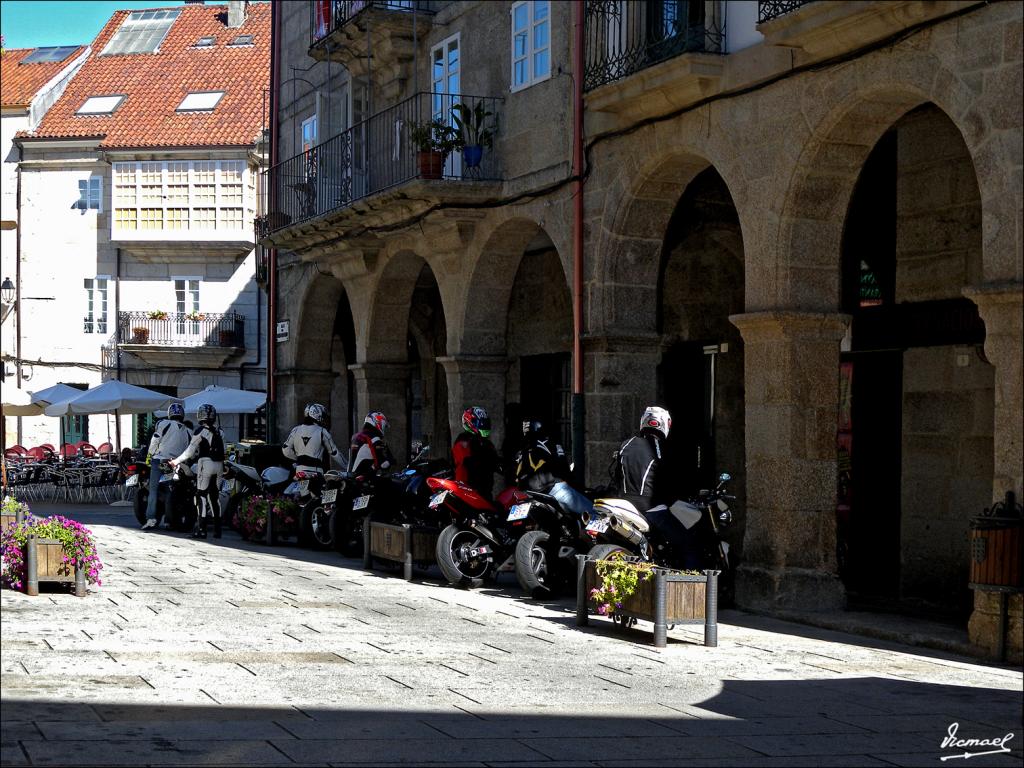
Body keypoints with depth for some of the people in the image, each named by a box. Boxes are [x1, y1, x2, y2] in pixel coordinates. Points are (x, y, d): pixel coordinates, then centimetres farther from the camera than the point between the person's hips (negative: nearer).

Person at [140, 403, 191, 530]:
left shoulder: (163, 424, -3)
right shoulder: (187, 431, 10)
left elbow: (154, 441, -3)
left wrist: (149, 455, 10)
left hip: (160, 461, -4)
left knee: (154, 490, -5)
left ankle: (151, 518, -17)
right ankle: (169, 520, 10)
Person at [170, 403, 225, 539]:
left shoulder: (201, 431, -8)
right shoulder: (219, 431, 11)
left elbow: (191, 451, -6)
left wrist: (177, 461, 6)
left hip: (206, 463, -6)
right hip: (219, 464, 6)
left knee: (202, 495, -3)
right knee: (215, 496, 11)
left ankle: (201, 529, -8)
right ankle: (217, 529, 11)